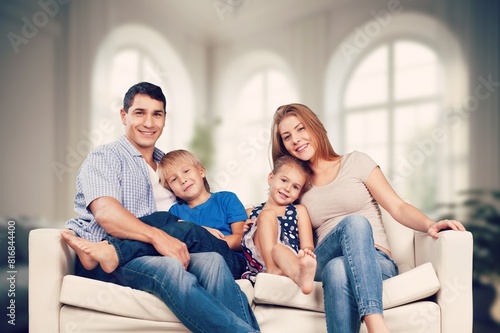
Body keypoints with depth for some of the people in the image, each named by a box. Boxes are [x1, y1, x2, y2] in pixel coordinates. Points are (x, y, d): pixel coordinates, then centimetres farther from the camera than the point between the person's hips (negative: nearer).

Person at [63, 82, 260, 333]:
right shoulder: (104, 158, 5)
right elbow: (106, 213, -15)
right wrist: (157, 236, -29)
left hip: (162, 252, 5)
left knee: (212, 260, -27)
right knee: (171, 269, -36)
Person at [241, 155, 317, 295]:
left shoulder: (299, 211, 22)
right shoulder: (250, 213, 24)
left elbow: (308, 246, 7)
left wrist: (307, 253, -17)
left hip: (290, 262, 0)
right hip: (259, 261, 1)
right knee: (267, 215, -22)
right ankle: (272, 269, -43)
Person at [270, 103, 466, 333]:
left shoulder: (355, 162, 10)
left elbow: (398, 207, 1)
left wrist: (430, 225, -19)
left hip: (375, 260, -1)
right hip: (323, 264, 1)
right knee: (355, 222, -37)